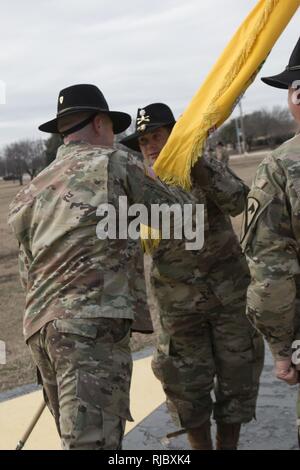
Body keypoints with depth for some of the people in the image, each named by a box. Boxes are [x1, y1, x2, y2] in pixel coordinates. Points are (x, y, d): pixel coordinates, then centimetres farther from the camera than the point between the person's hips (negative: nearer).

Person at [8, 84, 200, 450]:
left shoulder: (31, 192, 19)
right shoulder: (113, 164, 3)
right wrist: (184, 192, 32)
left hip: (40, 326, 7)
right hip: (92, 324, -7)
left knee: (76, 435, 18)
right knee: (92, 439, -10)